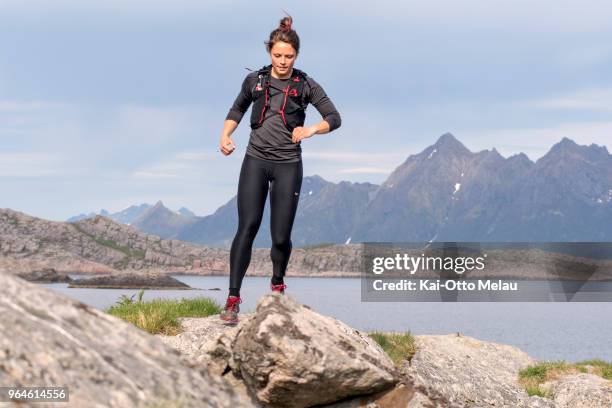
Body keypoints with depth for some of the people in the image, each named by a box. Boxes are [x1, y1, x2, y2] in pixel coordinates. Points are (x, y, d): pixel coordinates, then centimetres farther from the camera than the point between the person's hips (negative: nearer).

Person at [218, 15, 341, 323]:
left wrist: (311, 130, -18)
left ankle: (277, 284, 30)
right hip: (255, 161, 1)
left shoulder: (305, 85, 1)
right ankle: (233, 298, -13)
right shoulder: (255, 80, 7)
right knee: (247, 227, -13)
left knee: (281, 236, -1)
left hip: (288, 165, -1)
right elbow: (237, 110, 23)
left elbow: (334, 118, 0)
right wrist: (225, 136, 7)